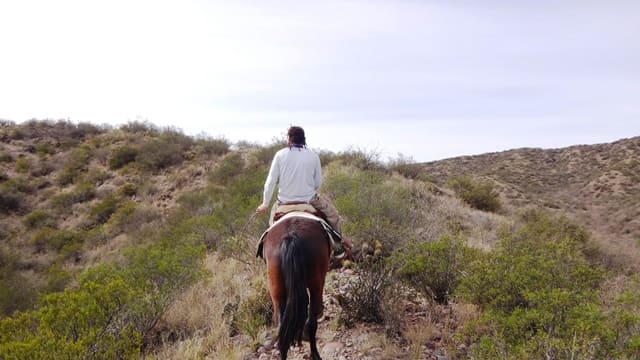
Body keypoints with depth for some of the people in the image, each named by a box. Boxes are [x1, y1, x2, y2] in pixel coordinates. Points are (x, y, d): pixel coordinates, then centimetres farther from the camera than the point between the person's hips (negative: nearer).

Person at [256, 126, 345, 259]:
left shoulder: (280, 154, -6)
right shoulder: (313, 156, -4)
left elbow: (270, 181, -5)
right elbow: (318, 183, 2)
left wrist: (265, 204, 5)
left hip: (285, 201, 1)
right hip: (310, 200, 0)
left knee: (274, 213, 32)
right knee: (333, 215, 22)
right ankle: (337, 248, 27)